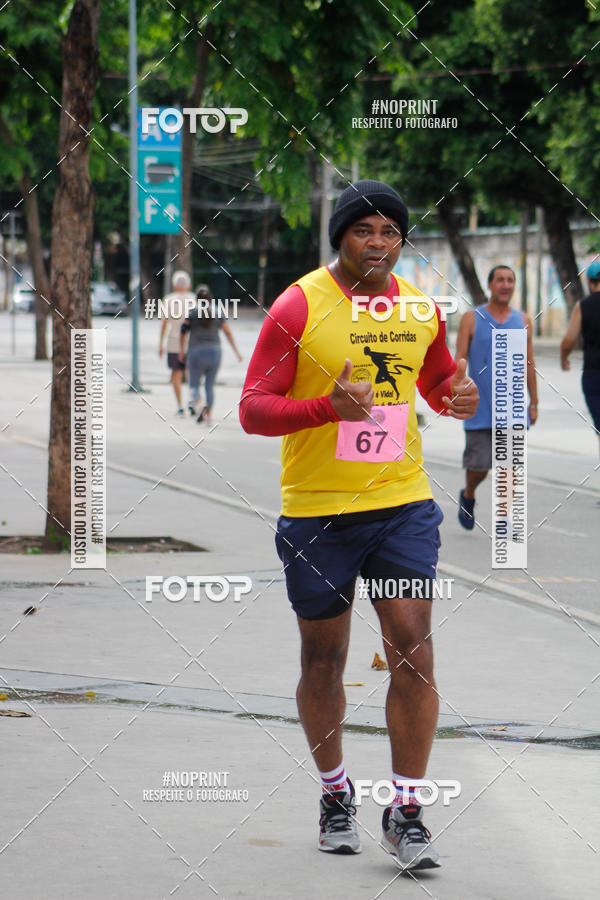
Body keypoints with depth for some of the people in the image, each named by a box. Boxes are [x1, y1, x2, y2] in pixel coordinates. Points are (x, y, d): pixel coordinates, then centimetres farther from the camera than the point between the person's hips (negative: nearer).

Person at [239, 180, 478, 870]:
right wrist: (328, 407, -26)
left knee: (413, 651, -8)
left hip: (402, 504, 2)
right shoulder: (298, 307, -8)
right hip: (316, 511, -2)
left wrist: (458, 395, -1)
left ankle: (405, 811, 0)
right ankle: (335, 793, 30)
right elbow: (253, 409, -10)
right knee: (323, 661, 9)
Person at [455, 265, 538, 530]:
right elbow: (459, 361, -1)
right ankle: (468, 496, 32)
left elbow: (529, 364, 13)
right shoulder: (471, 319, 1)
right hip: (480, 408, -2)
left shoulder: (523, 321, 9)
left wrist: (534, 403, 11)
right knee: (479, 465, 1)